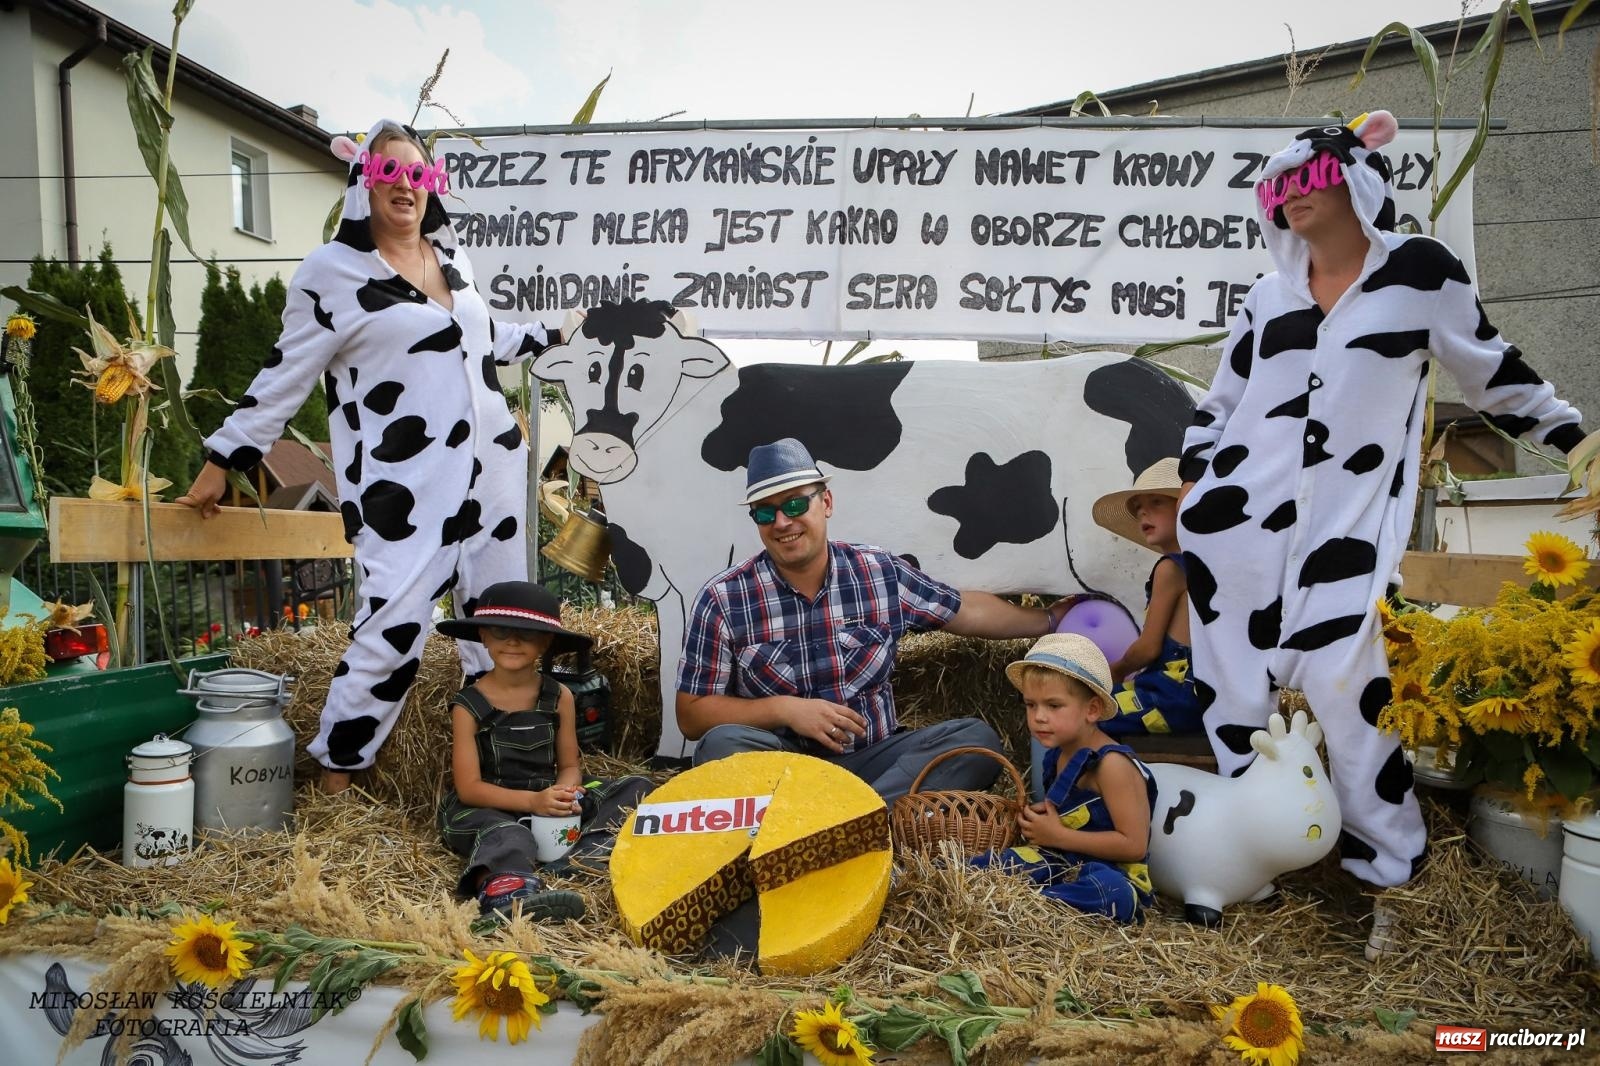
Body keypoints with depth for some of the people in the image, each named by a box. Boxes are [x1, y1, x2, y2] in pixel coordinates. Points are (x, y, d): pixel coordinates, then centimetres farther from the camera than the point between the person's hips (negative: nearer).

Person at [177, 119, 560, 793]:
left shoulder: (450, 256, 14)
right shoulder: (332, 271, -3)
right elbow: (286, 378, 1)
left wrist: (550, 336, 35)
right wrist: (221, 463, 3)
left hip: (492, 472, 7)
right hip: (402, 488, -6)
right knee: (395, 625, -11)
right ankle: (336, 772, 9)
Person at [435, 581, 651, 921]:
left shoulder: (558, 697, 4)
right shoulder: (468, 706, -5)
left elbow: (570, 765, 6)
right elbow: (469, 787, -10)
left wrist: (563, 791, -20)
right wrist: (531, 800, -26)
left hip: (547, 803, 4)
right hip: (488, 810, -4)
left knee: (638, 788, -10)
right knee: (508, 835, -39)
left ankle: (577, 855, -34)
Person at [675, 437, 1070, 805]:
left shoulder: (882, 573, 1)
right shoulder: (723, 599, -7)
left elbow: (967, 611, 17)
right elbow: (692, 714, -4)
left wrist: (1049, 619, 22)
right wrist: (784, 709, -16)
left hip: (872, 758, 3)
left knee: (977, 738, -18)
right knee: (723, 744, -33)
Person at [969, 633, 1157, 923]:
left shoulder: (1111, 763, -16)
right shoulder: (1057, 755, 9)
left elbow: (1134, 844, -20)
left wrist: (1058, 835, -16)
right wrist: (1037, 819, 3)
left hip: (1111, 873, -8)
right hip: (1061, 861, 8)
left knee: (1113, 894, -42)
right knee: (981, 865, -7)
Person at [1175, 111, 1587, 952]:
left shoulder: (1422, 270, 3)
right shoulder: (1267, 297, 14)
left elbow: (1496, 374, 11)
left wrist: (1576, 440, 14)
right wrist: (1188, 493, 10)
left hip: (1348, 520, -4)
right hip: (1236, 515, 4)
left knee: (1344, 680, -10)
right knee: (1235, 688, 3)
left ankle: (1392, 869, 6)